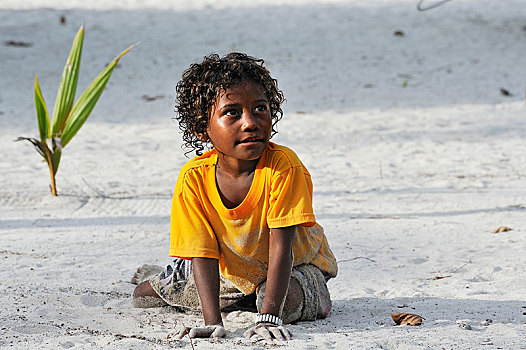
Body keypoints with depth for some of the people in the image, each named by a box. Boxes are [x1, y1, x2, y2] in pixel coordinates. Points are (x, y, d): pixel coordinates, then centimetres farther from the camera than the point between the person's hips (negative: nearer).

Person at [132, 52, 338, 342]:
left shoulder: (283, 165, -34)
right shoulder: (194, 179, -25)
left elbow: (280, 245, -33)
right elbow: (204, 255, -24)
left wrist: (268, 317, -39)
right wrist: (213, 323, -36)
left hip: (296, 265, -3)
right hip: (232, 269, 3)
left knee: (288, 299, -35)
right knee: (143, 294, 5)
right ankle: (164, 278, 44)